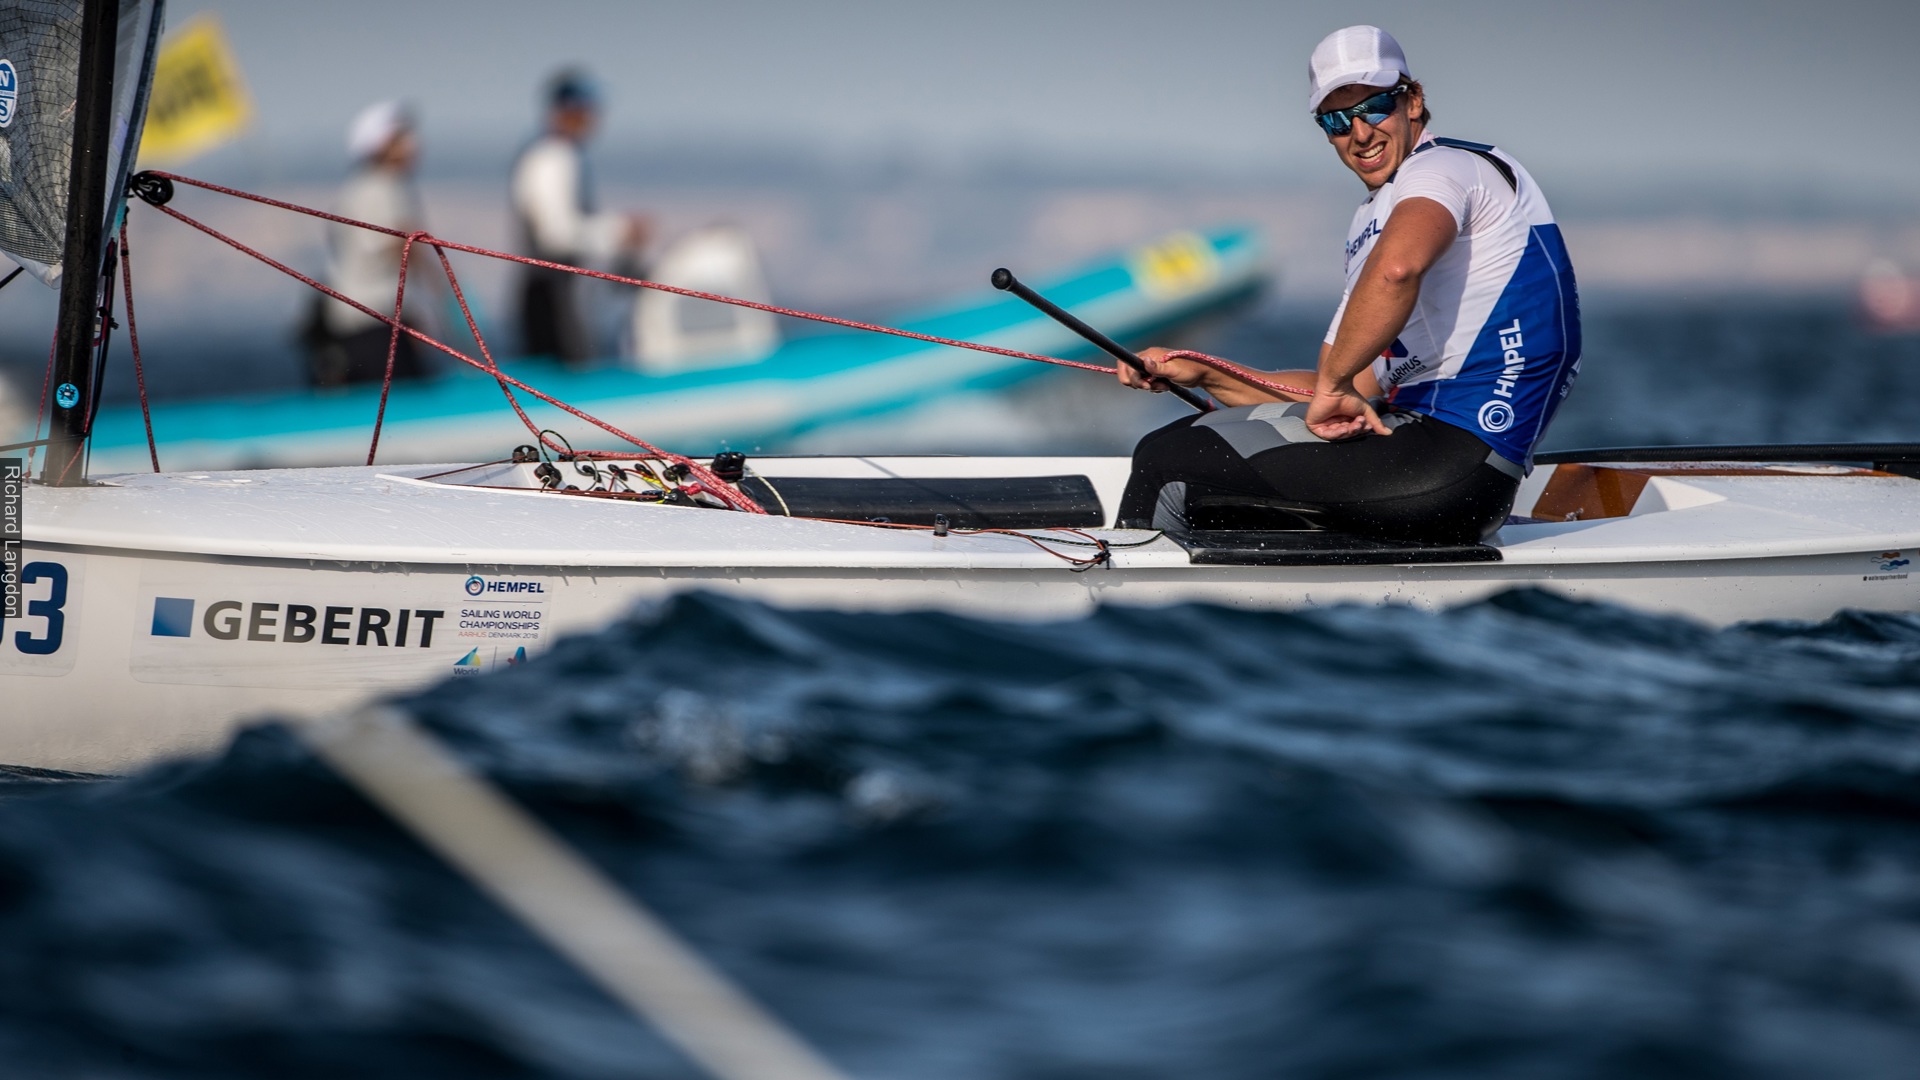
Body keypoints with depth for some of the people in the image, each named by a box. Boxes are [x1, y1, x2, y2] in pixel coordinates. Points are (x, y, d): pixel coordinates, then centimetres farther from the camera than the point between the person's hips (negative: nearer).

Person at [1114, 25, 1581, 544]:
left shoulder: (1443, 165, -7)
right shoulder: (1372, 219, 24)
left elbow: (1396, 267, -32)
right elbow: (1354, 389, 22)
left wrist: (1332, 383, -21)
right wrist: (1204, 374, 17)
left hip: (1453, 452, -10)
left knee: (1167, 460, -7)